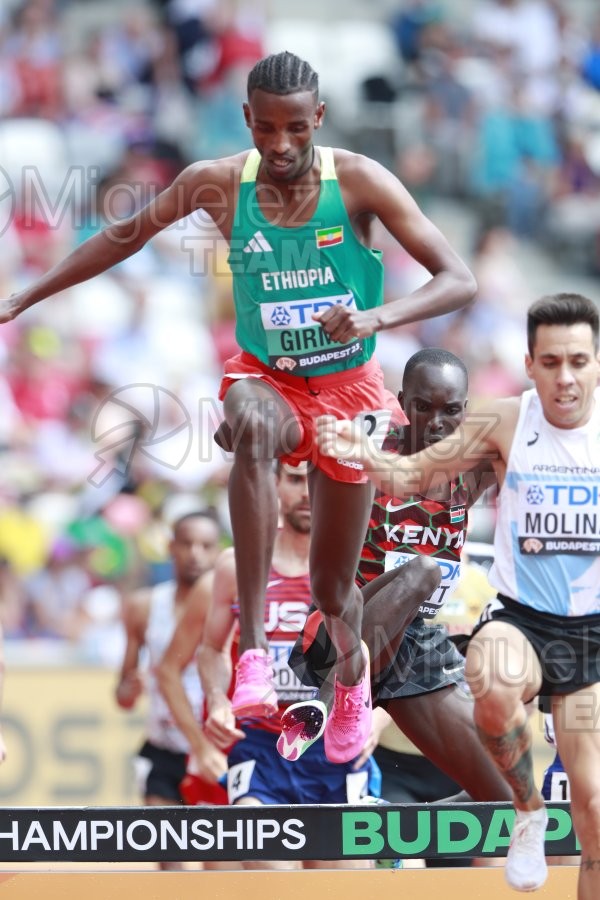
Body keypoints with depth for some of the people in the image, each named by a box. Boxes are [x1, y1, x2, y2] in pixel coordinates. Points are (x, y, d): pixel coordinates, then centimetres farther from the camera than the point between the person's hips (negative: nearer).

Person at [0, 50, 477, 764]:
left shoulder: (360, 182, -17)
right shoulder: (219, 182, -11)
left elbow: (460, 282, -19)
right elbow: (125, 236, 6)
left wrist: (377, 316, -38)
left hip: (347, 390, 0)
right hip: (264, 377, 0)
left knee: (332, 588, 7)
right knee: (251, 428, -40)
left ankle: (352, 672, 47)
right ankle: (252, 649, -46)